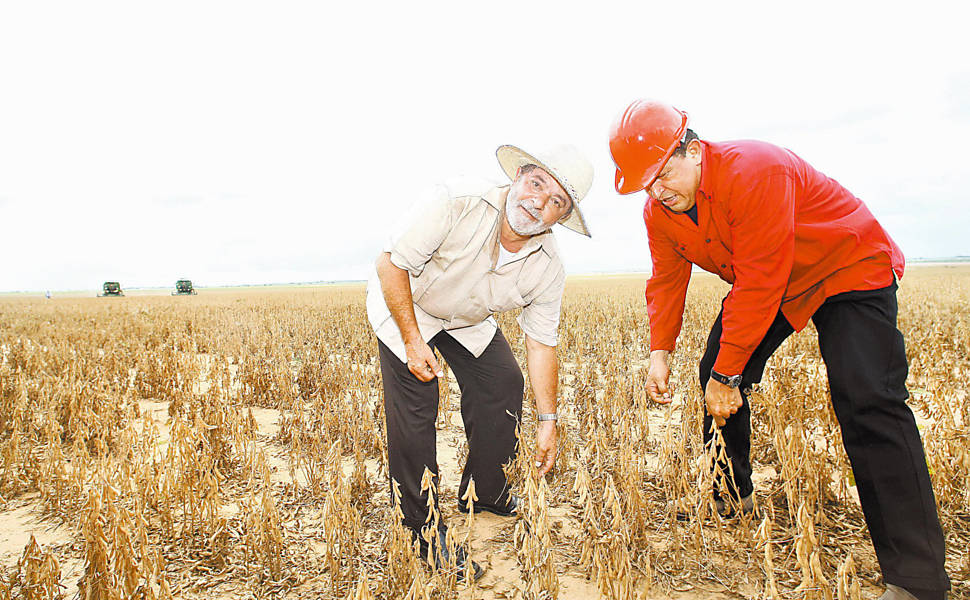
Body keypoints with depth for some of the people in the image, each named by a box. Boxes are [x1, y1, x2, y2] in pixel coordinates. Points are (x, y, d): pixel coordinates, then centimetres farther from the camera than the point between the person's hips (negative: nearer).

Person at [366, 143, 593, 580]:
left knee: (503, 388, 3)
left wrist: (547, 420, -9)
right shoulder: (455, 202, -35)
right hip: (402, 305, -4)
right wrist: (412, 340, -27)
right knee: (415, 408, -12)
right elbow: (391, 265, -27)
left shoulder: (548, 269, -20)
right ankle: (422, 530, 4)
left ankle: (486, 494, 27)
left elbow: (541, 345, -10)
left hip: (466, 322, 5)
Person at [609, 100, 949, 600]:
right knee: (715, 376, 1)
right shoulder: (659, 211, -10)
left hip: (849, 269, -7)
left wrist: (728, 375, -30)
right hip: (763, 287, 8)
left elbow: (759, 285, -34)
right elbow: (666, 281, -1)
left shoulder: (753, 170, -35)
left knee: (866, 402, -21)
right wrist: (659, 353, -13)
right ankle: (731, 497, 22)